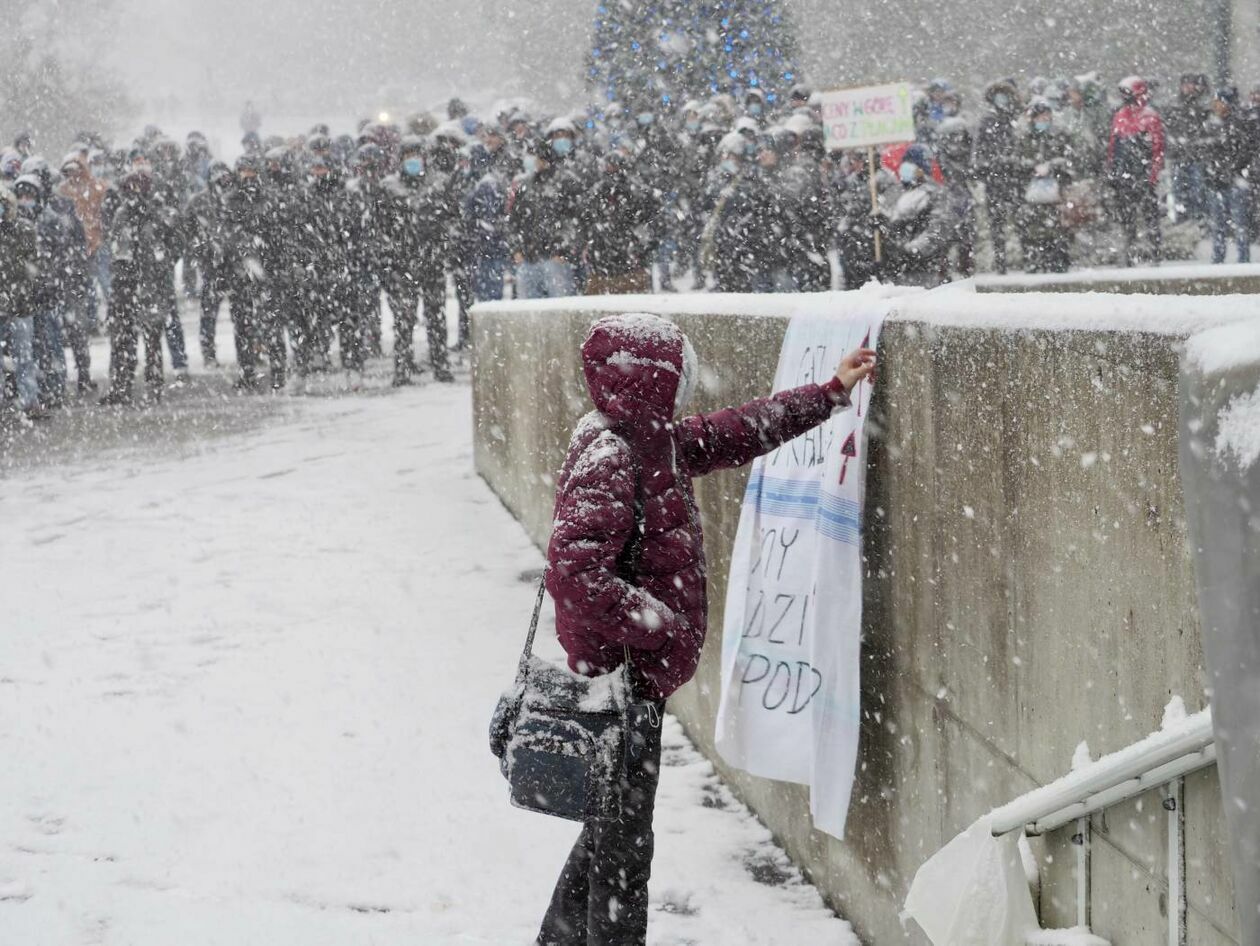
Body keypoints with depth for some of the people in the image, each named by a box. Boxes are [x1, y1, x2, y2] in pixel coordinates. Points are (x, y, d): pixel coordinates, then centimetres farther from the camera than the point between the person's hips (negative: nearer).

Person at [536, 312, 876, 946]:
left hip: (639, 670, 10)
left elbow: (736, 433, 20)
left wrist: (831, 393, 22)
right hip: (620, 674, -10)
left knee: (615, 825, 22)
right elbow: (574, 573, -31)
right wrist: (657, 624, -23)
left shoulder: (657, 438, 7)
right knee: (624, 840, 0)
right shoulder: (608, 459, -22)